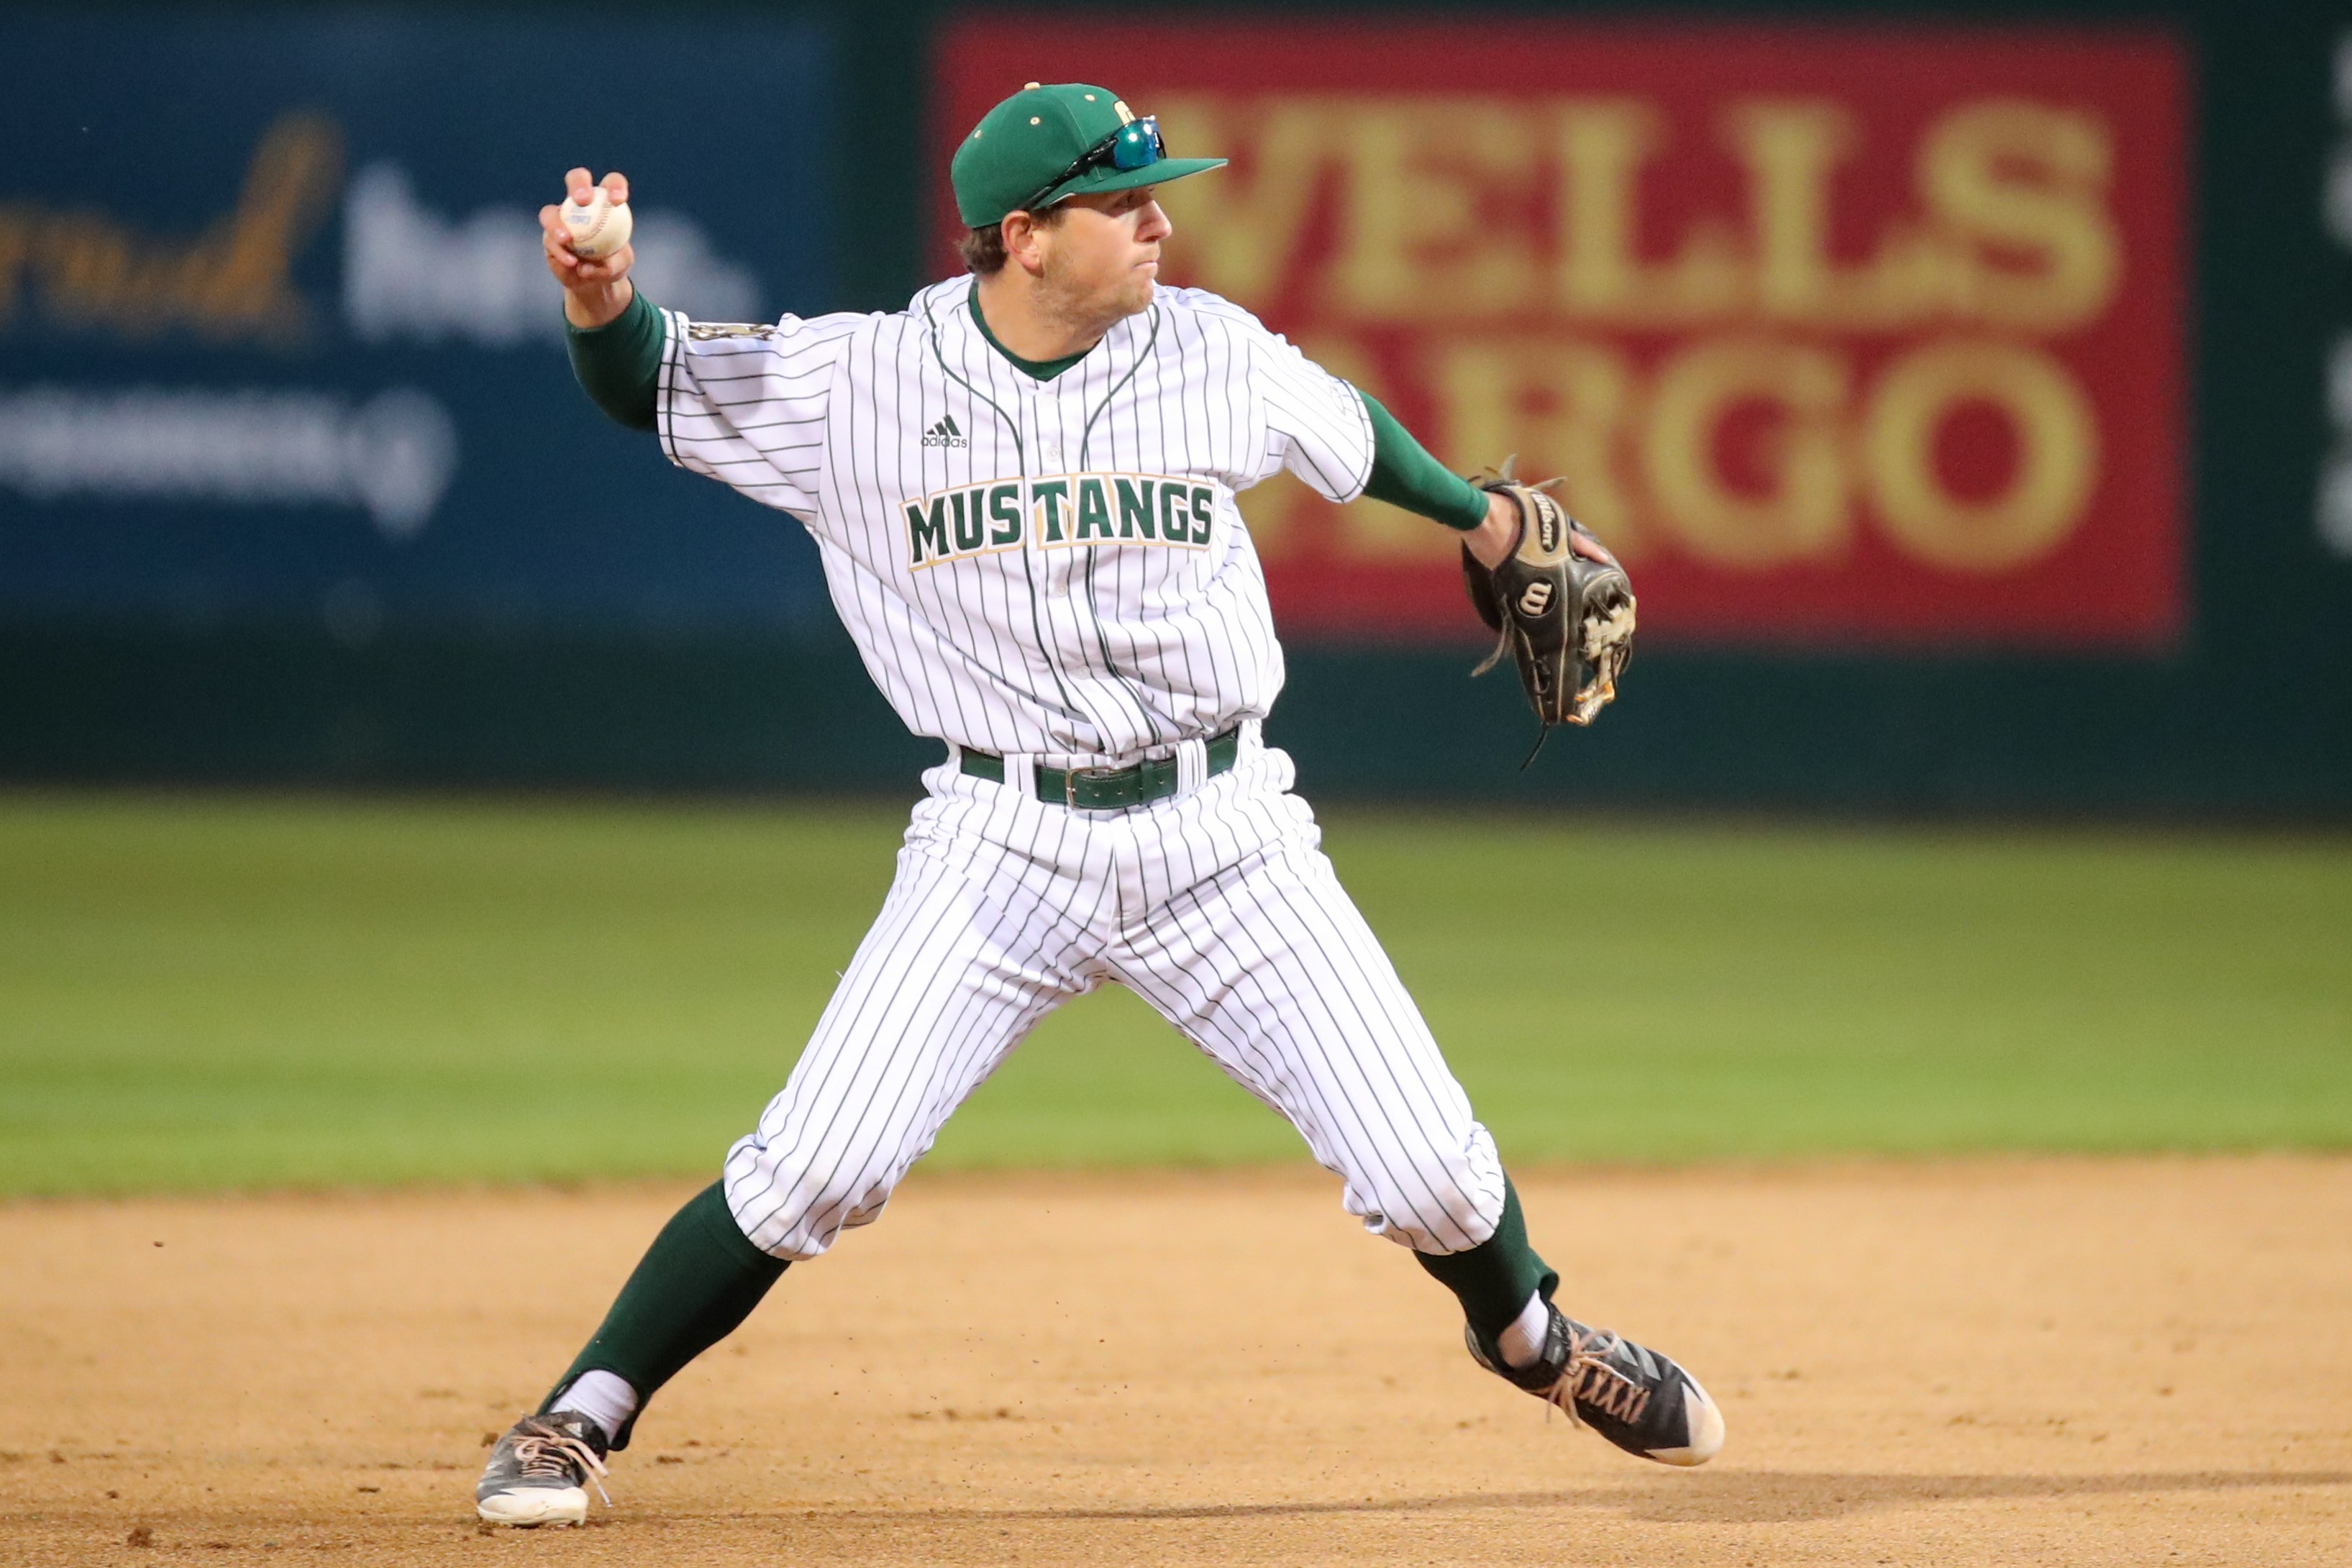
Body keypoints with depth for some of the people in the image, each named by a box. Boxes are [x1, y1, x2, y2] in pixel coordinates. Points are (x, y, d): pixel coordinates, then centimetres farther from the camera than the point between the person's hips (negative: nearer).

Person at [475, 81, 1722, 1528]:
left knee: (1429, 1174, -2)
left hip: (1222, 837, 2)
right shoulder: (861, 380, -7)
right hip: (1000, 850, -2)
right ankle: (580, 1420, 1)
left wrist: (1481, 517, 33)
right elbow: (649, 385, -1)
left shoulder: (1215, 353, -1)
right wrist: (604, 298, -22)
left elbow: (1349, 434, 18)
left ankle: (1528, 1336, 31)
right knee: (815, 1172, -15)